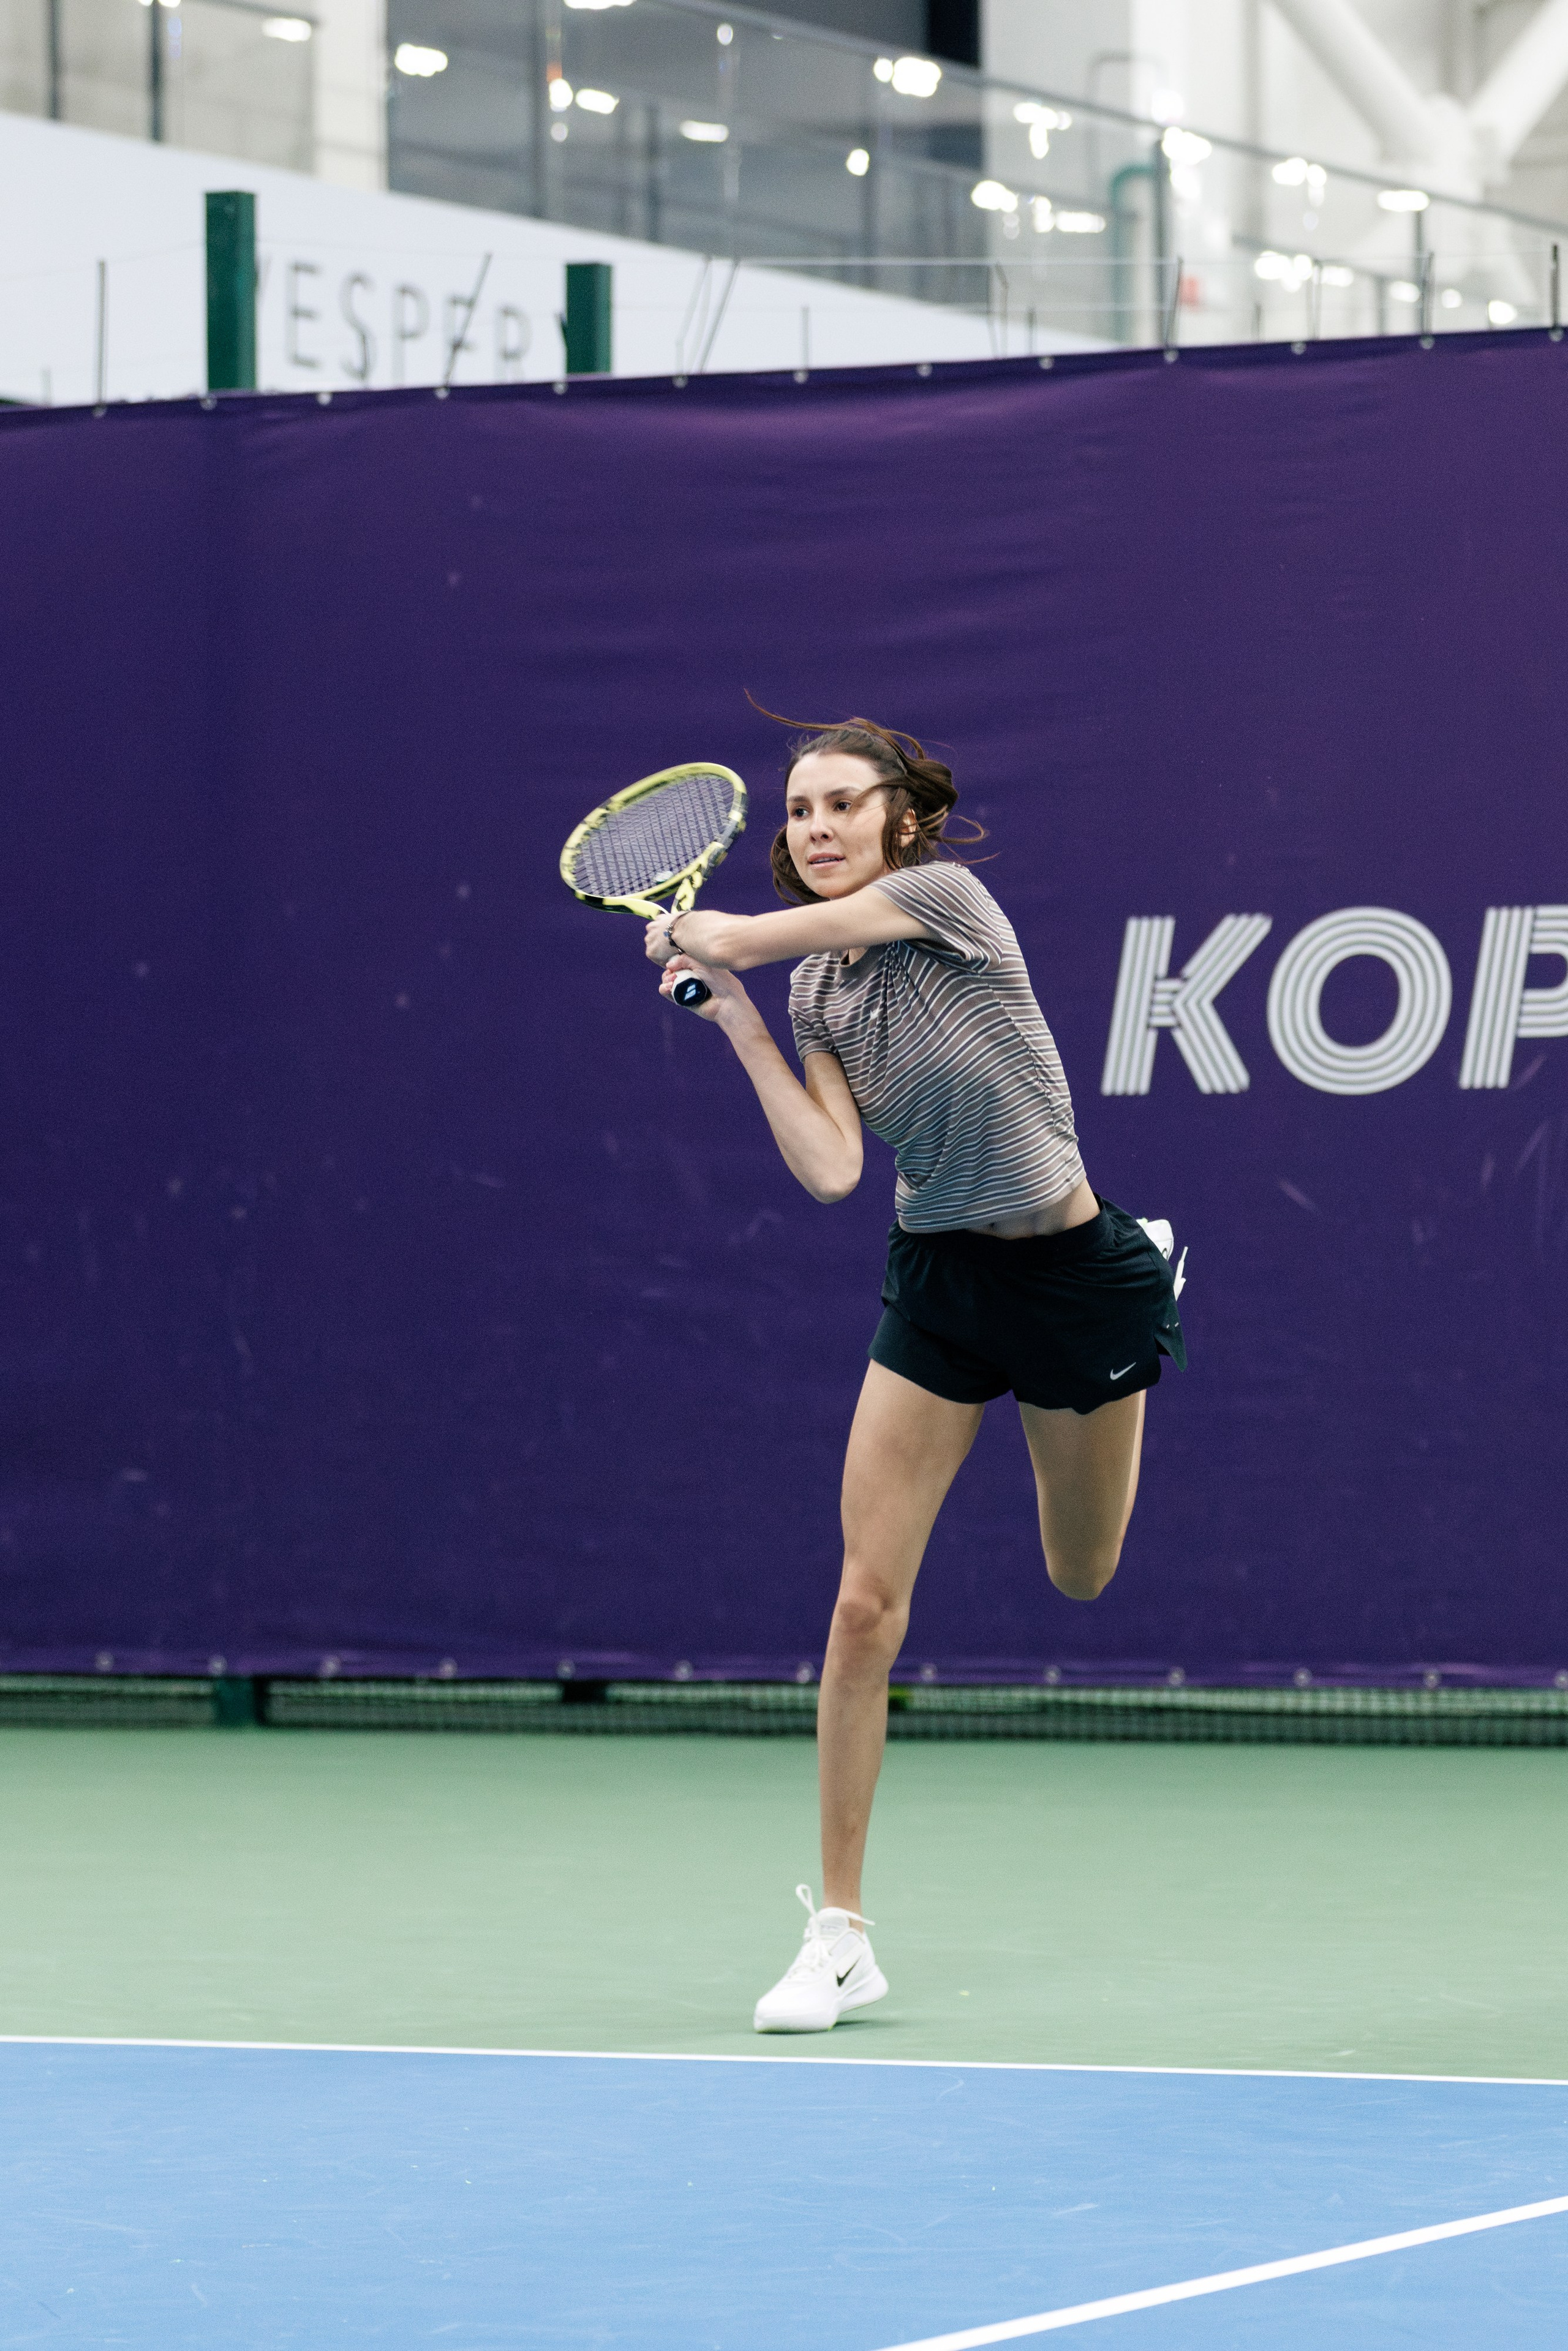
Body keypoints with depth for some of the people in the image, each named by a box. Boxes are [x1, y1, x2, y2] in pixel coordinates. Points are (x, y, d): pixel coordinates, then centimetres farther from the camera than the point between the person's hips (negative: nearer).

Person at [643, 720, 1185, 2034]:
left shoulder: (948, 899, -17)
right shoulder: (820, 997, 1)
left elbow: (739, 937, -21)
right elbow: (831, 1170, -12)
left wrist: (687, 931, 1)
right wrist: (737, 1026, -7)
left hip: (1072, 1274, -3)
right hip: (939, 1284, 4)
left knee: (1080, 1579, 19)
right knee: (866, 1607, -9)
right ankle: (841, 1938, -2)